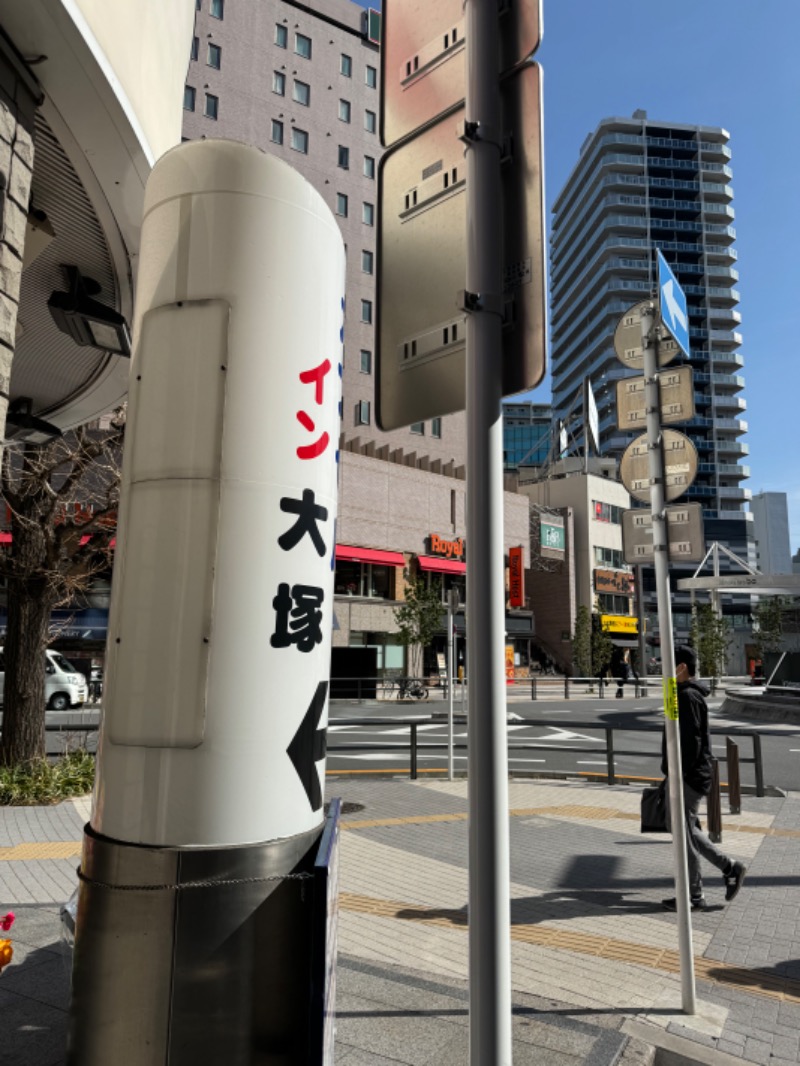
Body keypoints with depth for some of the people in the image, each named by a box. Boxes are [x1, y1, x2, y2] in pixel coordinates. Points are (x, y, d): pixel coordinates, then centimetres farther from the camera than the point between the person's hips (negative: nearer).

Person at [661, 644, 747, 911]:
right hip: (685, 776, 10)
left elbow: (691, 741, -23)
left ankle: (694, 897, 13)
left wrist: (678, 776, -21)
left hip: (687, 778, -10)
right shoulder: (685, 694, 13)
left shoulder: (689, 697, -18)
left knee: (684, 835, 1)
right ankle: (730, 868, 23)